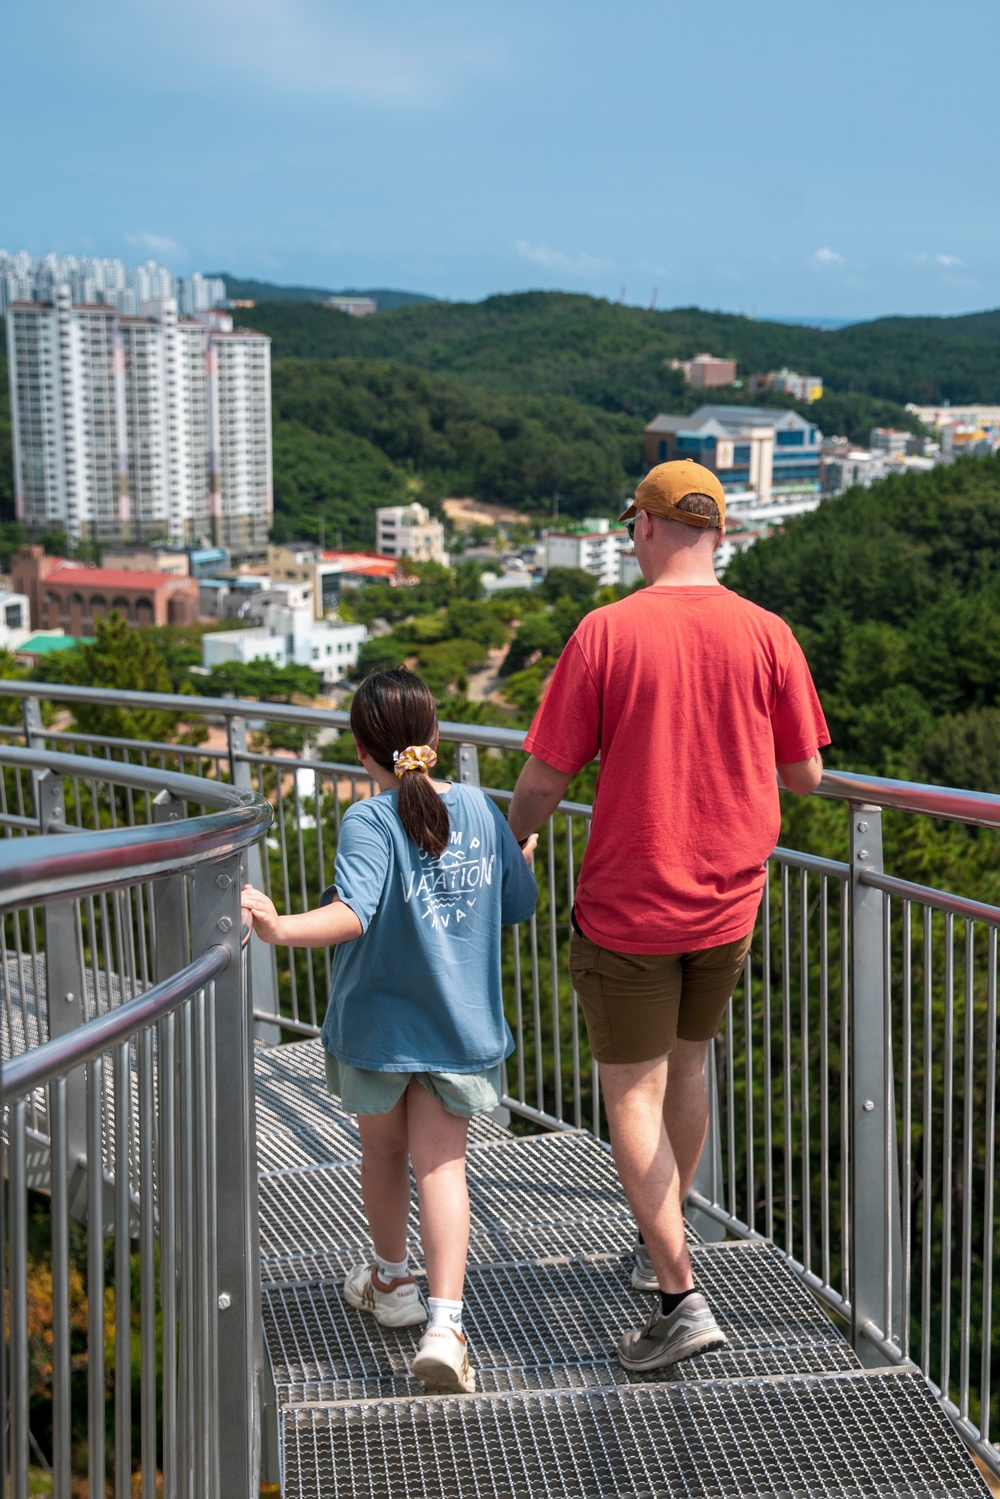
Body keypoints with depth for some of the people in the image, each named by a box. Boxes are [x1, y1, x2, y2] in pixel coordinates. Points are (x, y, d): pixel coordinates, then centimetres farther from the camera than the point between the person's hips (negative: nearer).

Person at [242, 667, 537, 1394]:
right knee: (441, 1164, 3)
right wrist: (525, 854, 27)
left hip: (379, 1026, -3)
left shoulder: (370, 822, -18)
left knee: (383, 1150, 20)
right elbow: (519, 904, 7)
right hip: (461, 1026, 3)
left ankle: (391, 1280, 41)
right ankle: (445, 1322, -13)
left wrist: (280, 928, -45)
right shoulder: (479, 808, -3)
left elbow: (351, 916, -34)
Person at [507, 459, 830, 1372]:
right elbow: (806, 775, 0)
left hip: (628, 904, -4)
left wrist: (516, 842, 10)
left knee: (633, 1095, 4)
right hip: (728, 897, 4)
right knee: (685, 1066, 23)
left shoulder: (605, 634, -14)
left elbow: (544, 779, -10)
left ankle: (681, 1297, -2)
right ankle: (659, 1245, 39)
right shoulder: (766, 635, -5)